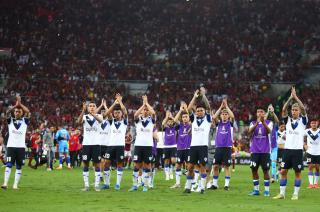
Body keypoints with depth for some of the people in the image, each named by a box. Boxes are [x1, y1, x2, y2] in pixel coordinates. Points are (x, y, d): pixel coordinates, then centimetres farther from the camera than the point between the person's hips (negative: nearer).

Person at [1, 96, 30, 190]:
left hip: (21, 147, 1)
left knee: (19, 167, 2)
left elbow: (27, 112, -9)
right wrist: (16, 105, -10)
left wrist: (20, 104, -4)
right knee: (8, 165, -7)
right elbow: (8, 112, -9)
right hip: (11, 146, -1)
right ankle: (5, 183, -12)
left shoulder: (25, 121, 8)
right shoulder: (10, 120, 9)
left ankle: (15, 184, 4)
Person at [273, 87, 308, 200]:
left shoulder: (302, 120, 2)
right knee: (283, 171, 2)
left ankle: (296, 194, 9)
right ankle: (282, 193, 8)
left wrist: (295, 97, -16)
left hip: (298, 150, -3)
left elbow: (303, 109, -14)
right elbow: (283, 110, -6)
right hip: (287, 149, 3)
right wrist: (290, 98, -14)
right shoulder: (288, 120, 9)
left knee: (297, 172, 2)